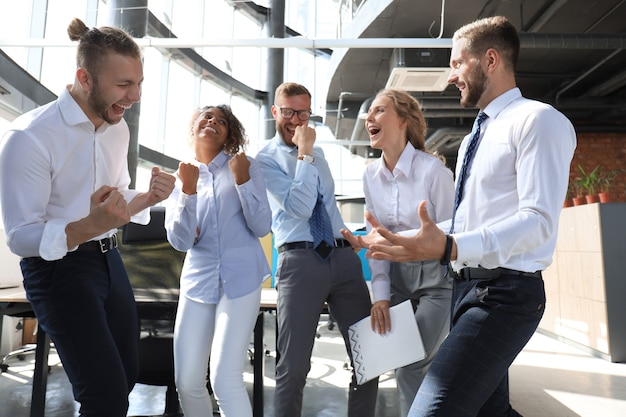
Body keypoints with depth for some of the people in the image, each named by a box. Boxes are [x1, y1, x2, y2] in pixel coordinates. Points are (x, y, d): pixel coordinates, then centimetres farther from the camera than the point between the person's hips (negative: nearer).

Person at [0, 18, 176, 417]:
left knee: (128, 375, 18)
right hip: (58, 270, -7)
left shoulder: (119, 128, 3)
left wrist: (148, 197, -8)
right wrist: (89, 226, -36)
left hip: (109, 260, 7)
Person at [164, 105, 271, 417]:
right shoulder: (179, 178, 9)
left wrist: (242, 180, -14)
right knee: (187, 382, 7)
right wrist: (188, 190, -14)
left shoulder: (246, 166, 2)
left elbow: (262, 227, -5)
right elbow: (180, 241, -3)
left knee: (225, 379, -9)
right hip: (197, 282, 3)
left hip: (240, 280, -3)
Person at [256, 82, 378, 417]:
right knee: (293, 367, 0)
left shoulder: (318, 153, 21)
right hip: (300, 260, -5)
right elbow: (299, 207, -13)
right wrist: (304, 153, -10)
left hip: (343, 256, 6)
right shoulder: (266, 159, 0)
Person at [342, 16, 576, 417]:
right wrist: (399, 239, 15)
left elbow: (538, 220, -21)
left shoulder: (538, 119, -9)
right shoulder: (476, 137, 20)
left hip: (504, 291, -10)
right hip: (467, 286, 10)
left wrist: (449, 247, -35)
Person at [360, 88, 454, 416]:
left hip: (437, 277, -5)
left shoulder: (433, 169, -17)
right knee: (404, 367, 11)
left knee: (412, 366, -6)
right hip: (397, 276, 5)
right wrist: (380, 294, -2)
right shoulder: (371, 174, 0)